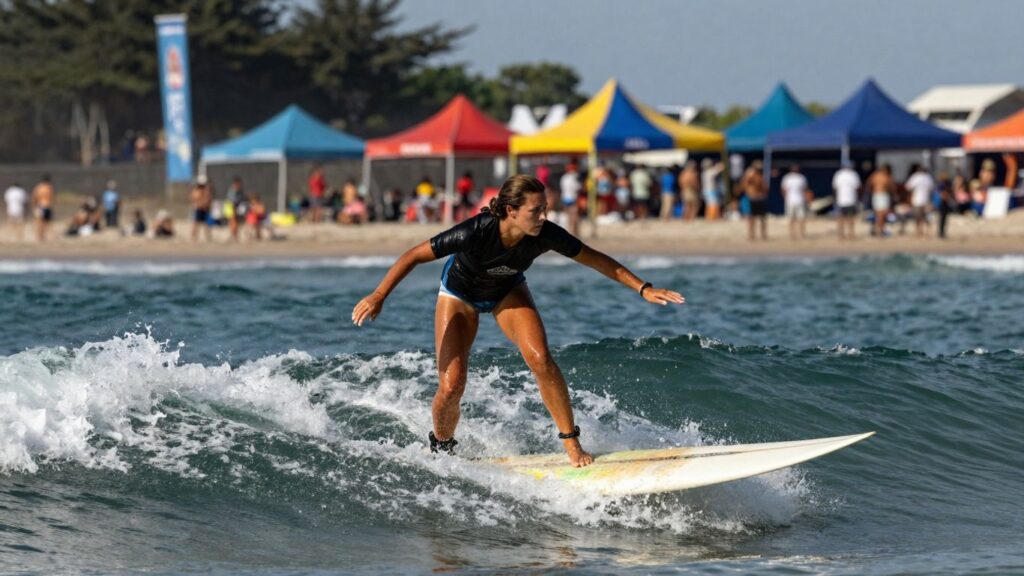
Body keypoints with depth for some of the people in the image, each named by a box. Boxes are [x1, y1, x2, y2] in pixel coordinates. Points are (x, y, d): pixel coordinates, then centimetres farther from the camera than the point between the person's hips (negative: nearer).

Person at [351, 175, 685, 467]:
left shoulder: (545, 234, -30)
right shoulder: (476, 233, -40)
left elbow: (595, 259, -16)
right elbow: (415, 256, -30)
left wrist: (643, 289, -18)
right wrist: (379, 296, -34)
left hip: (508, 292, 2)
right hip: (460, 294, -2)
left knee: (541, 359, -23)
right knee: (451, 387, -13)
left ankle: (572, 445, -11)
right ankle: (441, 449, 18)